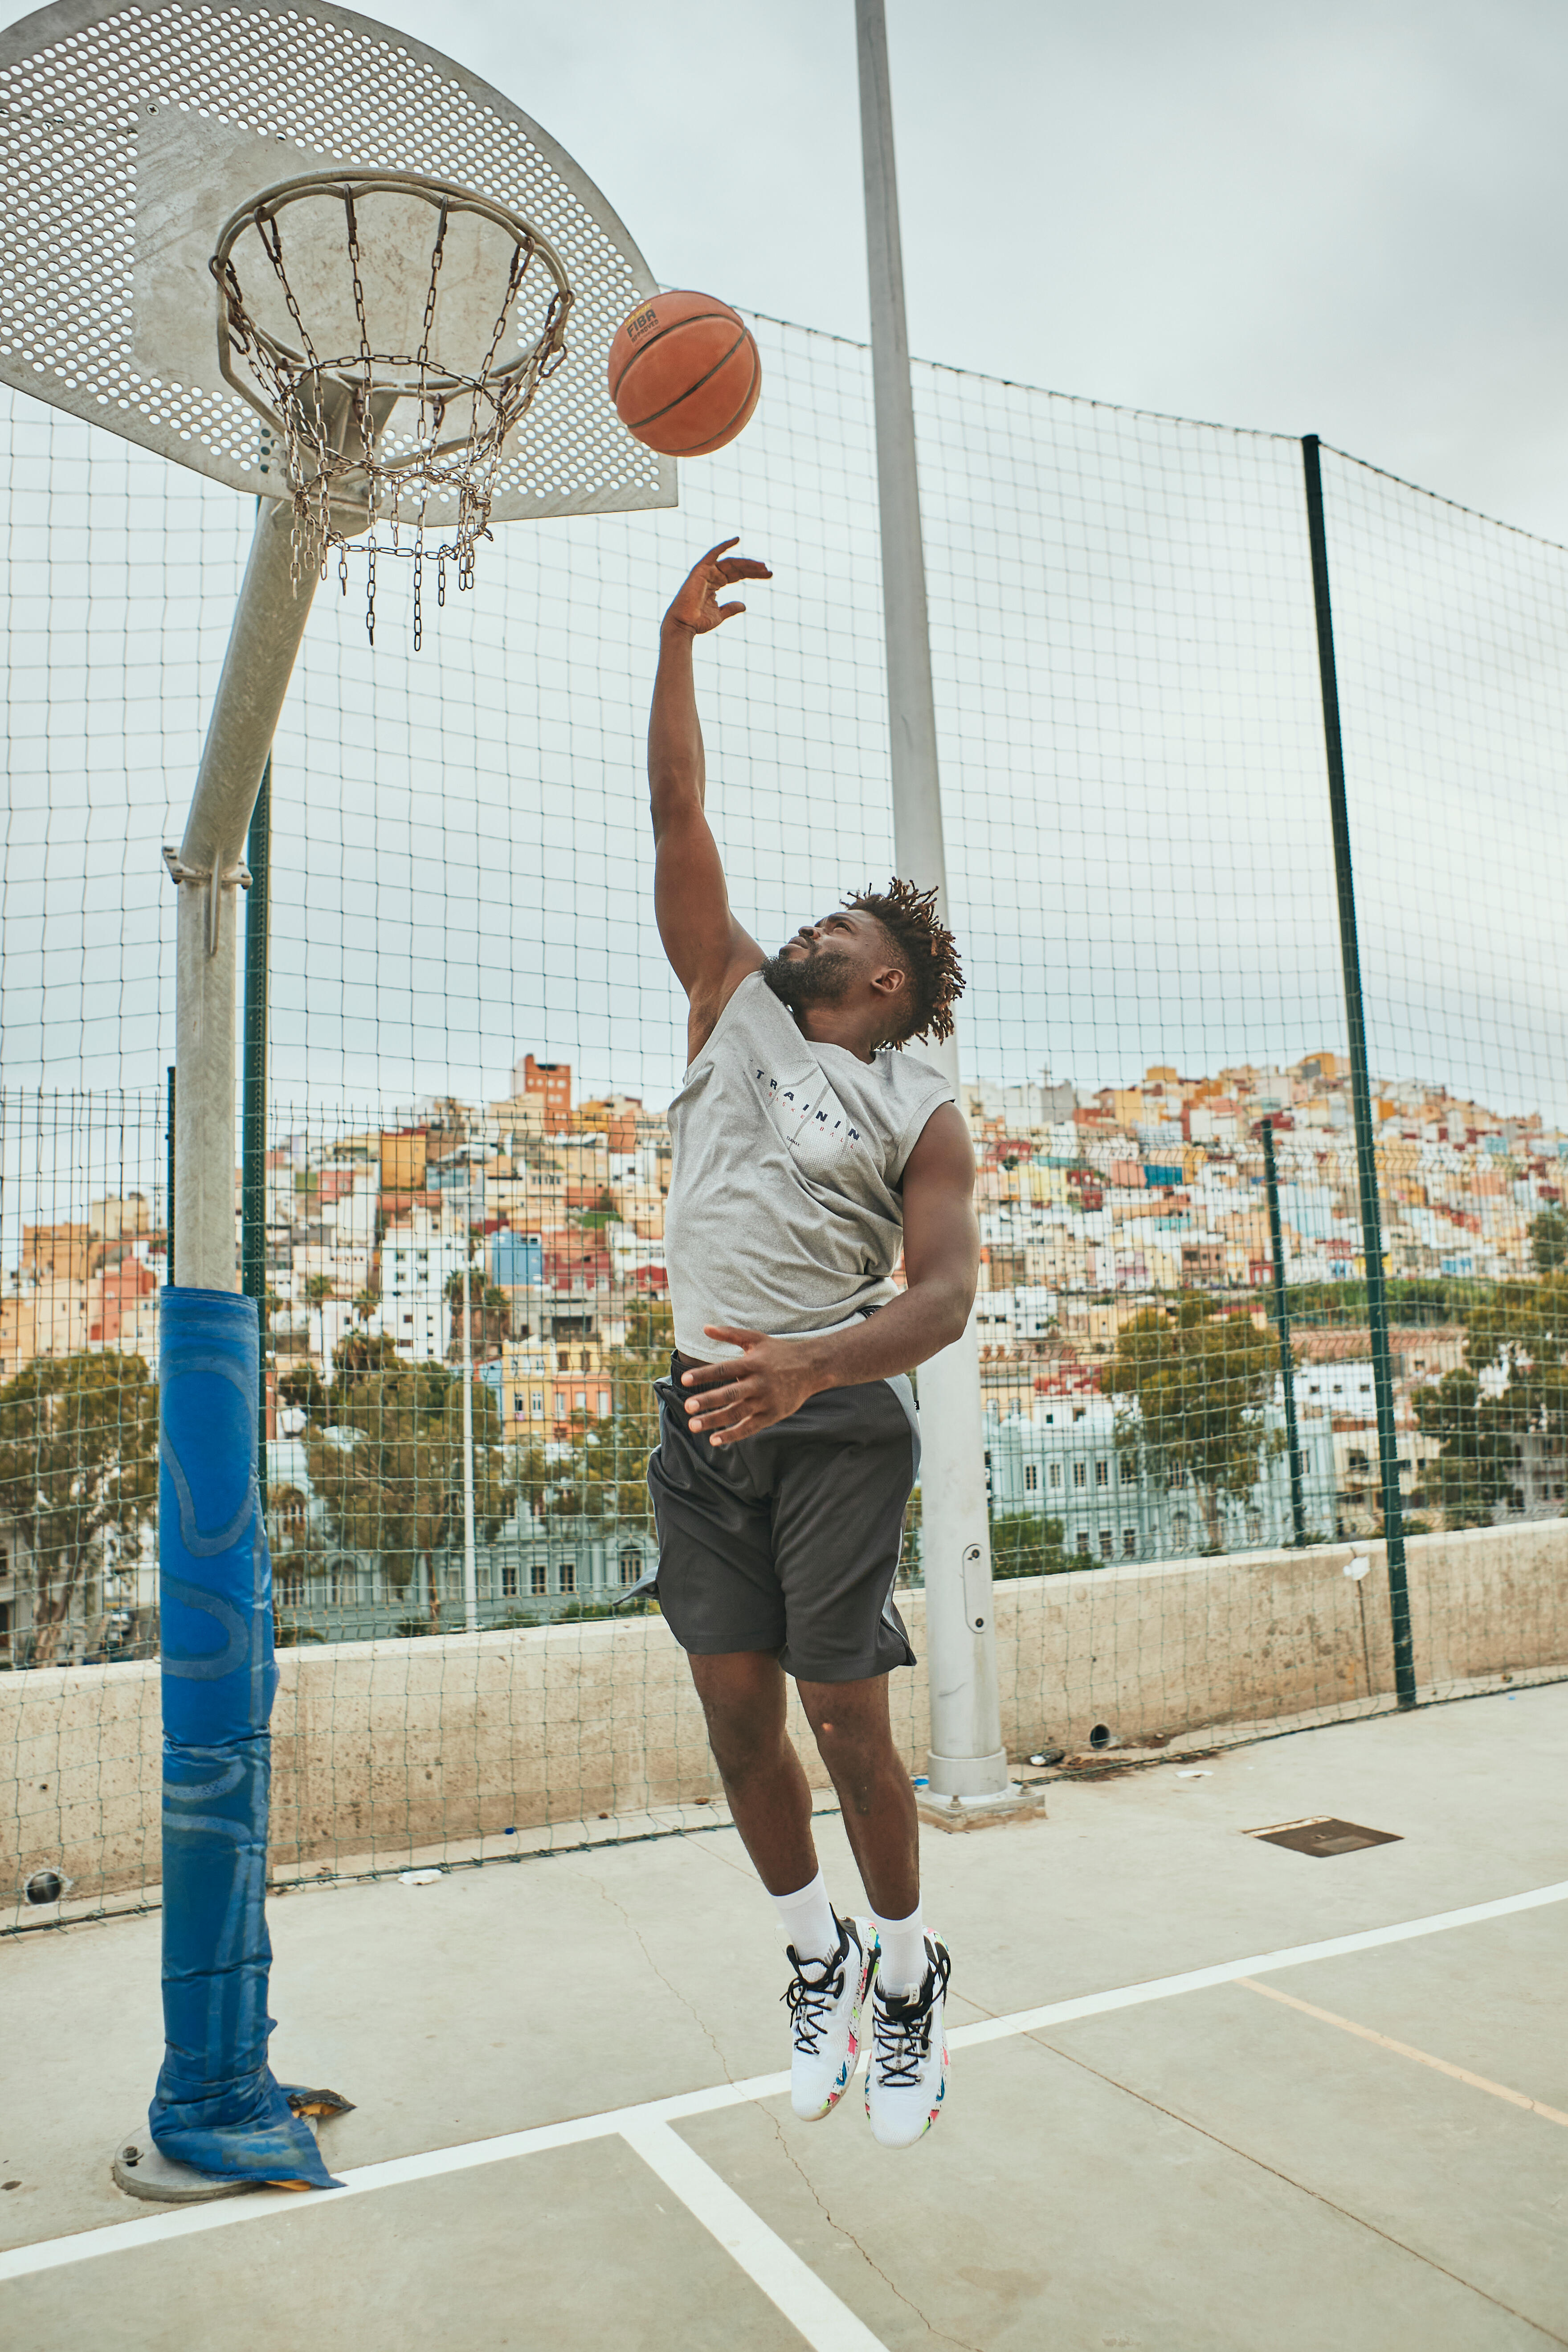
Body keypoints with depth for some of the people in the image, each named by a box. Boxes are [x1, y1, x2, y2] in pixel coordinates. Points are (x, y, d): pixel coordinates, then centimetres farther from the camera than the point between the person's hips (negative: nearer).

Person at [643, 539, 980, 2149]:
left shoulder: (921, 1110, 1)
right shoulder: (735, 1002, 13)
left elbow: (945, 1291, -11)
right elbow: (679, 817, 9)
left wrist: (818, 1363, -29)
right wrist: (677, 641, 5)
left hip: (839, 1416, -4)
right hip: (704, 1409, 4)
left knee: (845, 1714, 1)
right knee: (737, 1709, 8)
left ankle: (907, 1973, 25)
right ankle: (815, 1956, 30)